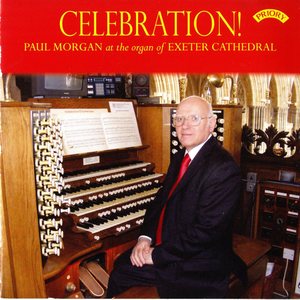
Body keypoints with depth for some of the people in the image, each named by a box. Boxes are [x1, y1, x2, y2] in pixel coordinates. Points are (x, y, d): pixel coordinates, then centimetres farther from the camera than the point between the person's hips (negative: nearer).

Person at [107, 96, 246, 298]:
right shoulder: (180, 157, 8)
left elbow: (206, 230, -25)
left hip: (199, 262, -8)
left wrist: (157, 255, -19)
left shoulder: (223, 168, -22)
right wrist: (146, 237, -5)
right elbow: (161, 199, 10)